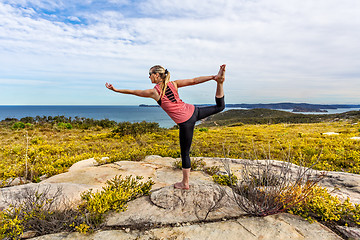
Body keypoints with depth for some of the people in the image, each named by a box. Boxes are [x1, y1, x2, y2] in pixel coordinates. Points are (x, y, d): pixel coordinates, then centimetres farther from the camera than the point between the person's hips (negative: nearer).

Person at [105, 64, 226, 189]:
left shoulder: (154, 92, -6)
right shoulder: (173, 84, 5)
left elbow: (133, 92, 6)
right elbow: (194, 80, 1)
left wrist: (116, 89, 18)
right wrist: (213, 77, 3)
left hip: (185, 122, -4)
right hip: (193, 111, 5)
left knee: (185, 153, 8)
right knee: (220, 106, 24)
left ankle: (185, 183, 22)